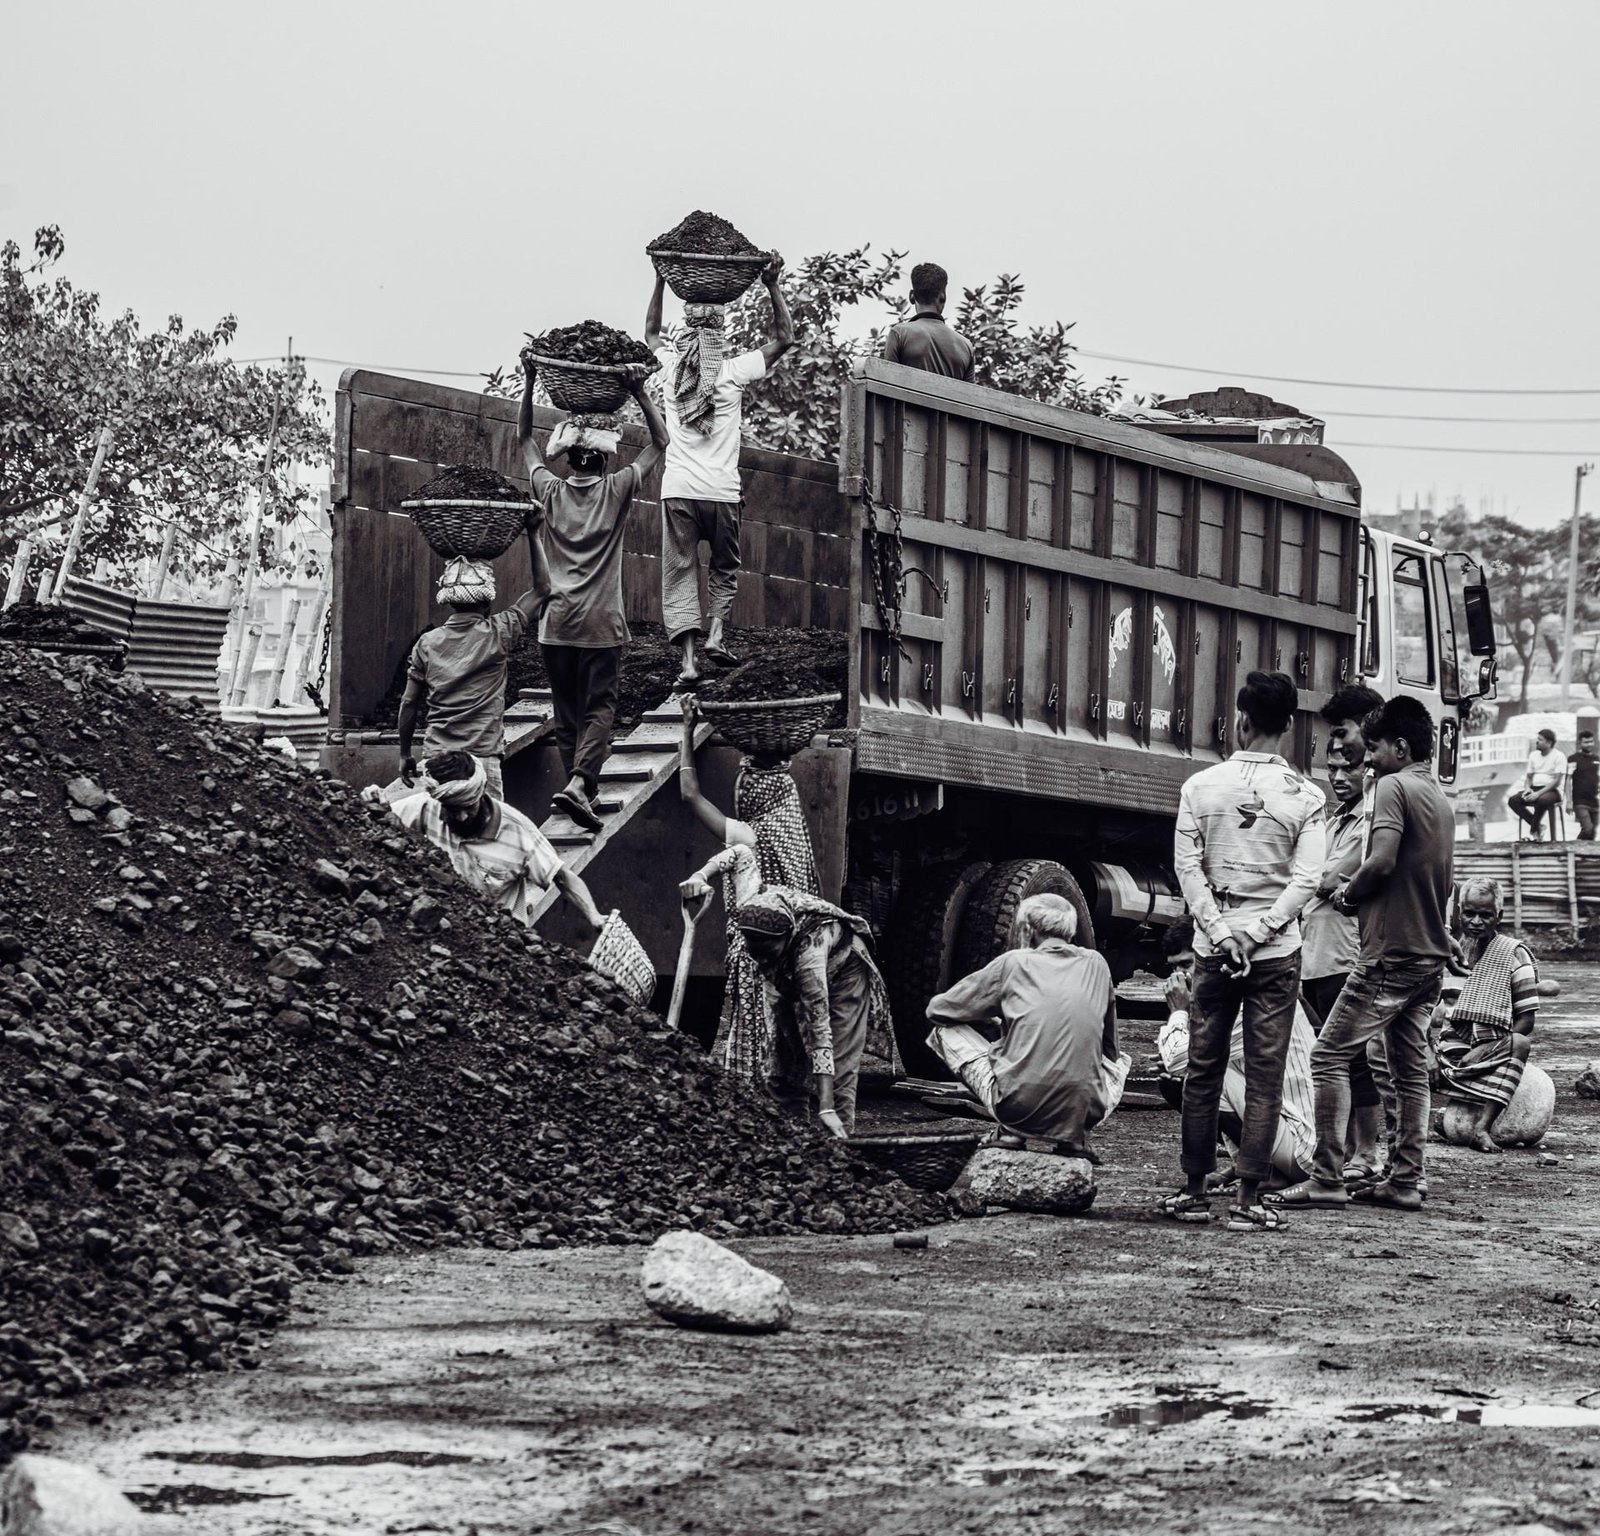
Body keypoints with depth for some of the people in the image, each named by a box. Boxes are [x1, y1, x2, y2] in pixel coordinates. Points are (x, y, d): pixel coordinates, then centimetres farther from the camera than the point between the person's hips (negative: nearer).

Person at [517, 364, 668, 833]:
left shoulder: (551, 491, 2)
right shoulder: (616, 491, -3)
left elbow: (524, 439, 17)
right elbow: (660, 442, 6)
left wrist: (530, 384, 14)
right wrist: (640, 393, 0)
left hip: (557, 619, 2)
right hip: (601, 620, -2)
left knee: (567, 711, 11)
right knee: (599, 707, -4)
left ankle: (579, 785, 12)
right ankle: (579, 782, -24)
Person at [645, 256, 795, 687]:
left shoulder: (670, 366, 3)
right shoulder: (734, 372, -4)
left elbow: (650, 333, 26)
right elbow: (784, 338, 7)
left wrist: (661, 281, 29)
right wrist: (772, 286, 7)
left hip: (678, 489, 1)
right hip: (722, 490, -1)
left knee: (679, 573, 2)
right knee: (724, 568, 20)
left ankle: (687, 659, -10)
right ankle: (716, 634, 4)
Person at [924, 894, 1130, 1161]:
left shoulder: (1014, 963, 5)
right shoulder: (1096, 964, 12)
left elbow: (937, 1010, 16)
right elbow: (1110, 1047, 23)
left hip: (1019, 1109, -3)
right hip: (1084, 1111, 3)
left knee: (946, 1031, 17)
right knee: (1120, 1060, 37)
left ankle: (1008, 1131, 5)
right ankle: (1075, 1136, 9)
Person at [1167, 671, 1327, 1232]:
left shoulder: (1201, 786, -1)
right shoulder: (1305, 796, -3)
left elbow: (1187, 865, -4)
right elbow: (1305, 878, -10)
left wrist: (1219, 931, -5)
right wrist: (1258, 931, -9)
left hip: (1213, 947, 1)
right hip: (1277, 953, -1)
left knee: (1203, 1068, 10)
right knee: (1264, 1075, 1)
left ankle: (1194, 1190, 14)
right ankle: (1249, 1198, -1)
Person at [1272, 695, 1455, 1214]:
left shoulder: (1394, 786, -10)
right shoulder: (1441, 799, 17)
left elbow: (1383, 861, -22)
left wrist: (1347, 893, -4)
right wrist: (1358, 890, 14)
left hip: (1391, 952, -9)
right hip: (1432, 952, 9)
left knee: (1331, 1055, -6)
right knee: (1410, 1067, 10)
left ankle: (1328, 1177, -10)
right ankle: (1405, 1181, 10)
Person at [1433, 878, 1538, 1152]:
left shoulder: (1513, 954, 0)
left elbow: (1526, 1018, -5)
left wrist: (1487, 1049, -18)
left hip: (1493, 1048, -3)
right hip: (1454, 1044, 3)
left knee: (1519, 1043, -37)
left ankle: (1481, 1126, -48)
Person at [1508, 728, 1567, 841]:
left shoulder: (1559, 756, -5)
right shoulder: (1534, 755, 16)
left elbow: (1557, 781, -13)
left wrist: (1538, 793, -23)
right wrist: (1527, 788, -6)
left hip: (1552, 790, -6)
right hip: (1534, 789, 6)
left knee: (1542, 800, -41)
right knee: (1512, 800, -20)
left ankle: (1534, 828, -17)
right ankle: (1537, 826, -16)